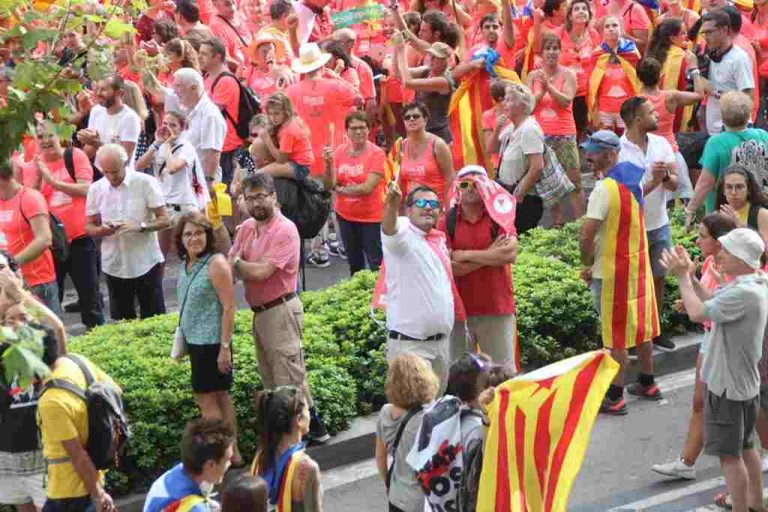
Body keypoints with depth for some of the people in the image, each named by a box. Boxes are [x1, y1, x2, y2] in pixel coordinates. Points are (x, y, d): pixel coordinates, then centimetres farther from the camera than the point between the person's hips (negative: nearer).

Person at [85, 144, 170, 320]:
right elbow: (89, 227, 8)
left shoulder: (146, 183, -6)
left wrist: (140, 226, -23)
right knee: (121, 320, 10)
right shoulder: (96, 189, 2)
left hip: (146, 263, -3)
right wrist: (101, 230, -15)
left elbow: (164, 220, -6)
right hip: (114, 265, 3)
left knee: (154, 319, 2)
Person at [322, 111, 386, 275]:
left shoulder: (376, 153, -13)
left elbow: (368, 188, -20)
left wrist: (340, 189, -9)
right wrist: (329, 163, -20)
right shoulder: (339, 152, 1)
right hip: (345, 215, 5)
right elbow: (328, 185, -3)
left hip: (371, 217, -5)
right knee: (354, 263, 20)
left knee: (376, 264, -5)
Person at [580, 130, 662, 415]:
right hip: (638, 264, 8)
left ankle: (615, 397, 8)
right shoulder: (633, 181, 4)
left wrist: (586, 264, -9)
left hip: (612, 271, -8)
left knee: (616, 333, 0)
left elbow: (586, 235, -24)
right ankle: (647, 383, 33)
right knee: (641, 325, 19)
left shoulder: (604, 189, -23)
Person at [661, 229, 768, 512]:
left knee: (730, 454, 2)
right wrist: (687, 274, 0)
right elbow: (711, 300, 9)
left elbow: (698, 312, -27)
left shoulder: (745, 293, -28)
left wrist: (682, 276, -16)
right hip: (745, 382, 10)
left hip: (728, 386, -10)